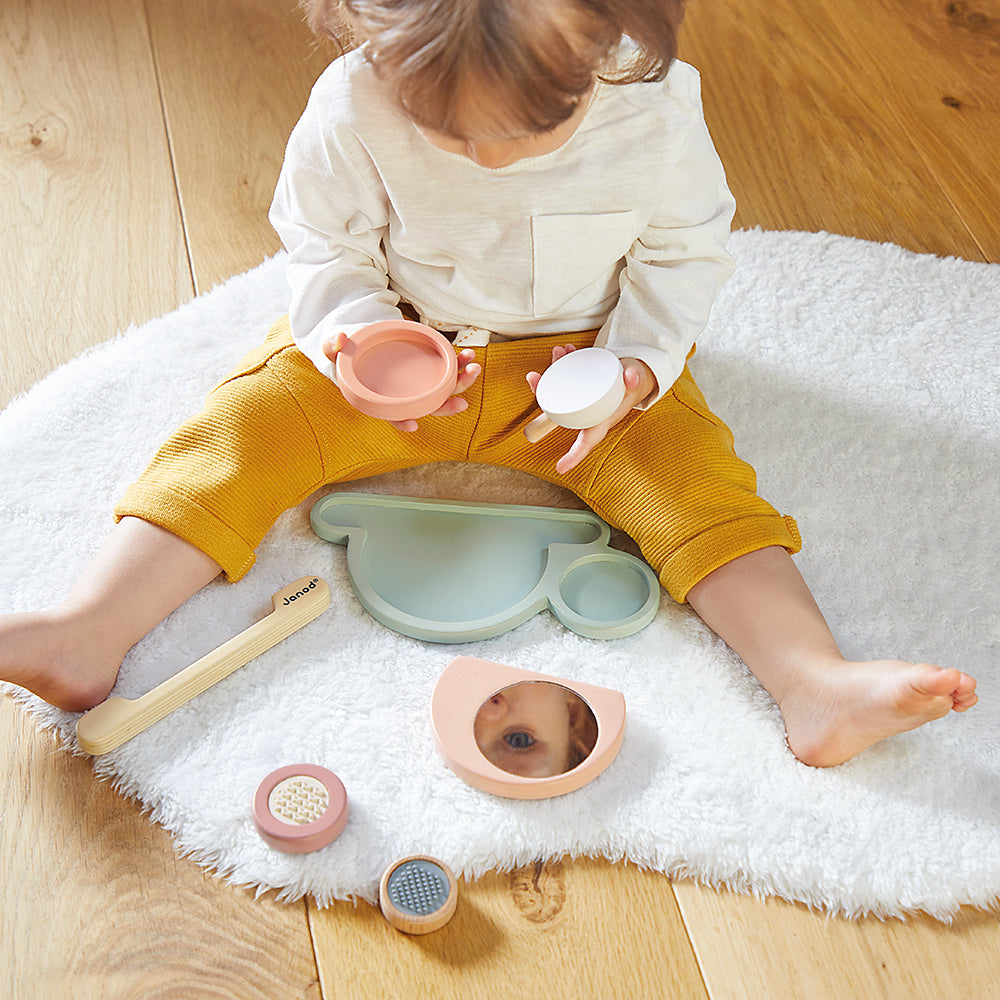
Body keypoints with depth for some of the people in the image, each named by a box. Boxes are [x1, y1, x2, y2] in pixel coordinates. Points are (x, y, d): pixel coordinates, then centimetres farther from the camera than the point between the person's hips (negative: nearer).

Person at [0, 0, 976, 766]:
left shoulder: (657, 111, -21)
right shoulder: (352, 106, -22)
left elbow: (685, 251, -5)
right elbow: (323, 246, -6)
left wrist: (635, 367, -20)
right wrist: (358, 342, -26)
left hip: (583, 362, 0)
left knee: (691, 469, -21)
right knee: (248, 423, -17)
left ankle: (813, 682, -25)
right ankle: (91, 629, -19)